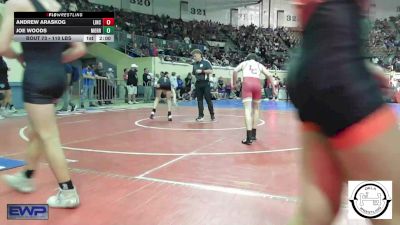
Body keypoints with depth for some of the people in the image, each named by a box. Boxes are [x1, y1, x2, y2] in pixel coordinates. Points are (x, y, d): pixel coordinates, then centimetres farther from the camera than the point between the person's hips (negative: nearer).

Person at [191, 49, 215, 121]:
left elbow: (211, 71, -11)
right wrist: (193, 73, 6)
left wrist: (202, 71, -18)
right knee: (199, 100, 4)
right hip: (198, 83, 5)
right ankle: (201, 116, 8)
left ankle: (212, 115, 9)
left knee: (208, 99, -3)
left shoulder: (206, 62, -3)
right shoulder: (194, 64, 13)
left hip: (205, 83, -5)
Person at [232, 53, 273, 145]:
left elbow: (235, 71, 10)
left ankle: (249, 137, -20)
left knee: (247, 109, -10)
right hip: (257, 84, 2)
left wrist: (234, 83, 18)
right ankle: (253, 134, 22)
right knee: (256, 109, 18)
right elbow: (268, 75, 17)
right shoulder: (259, 65, 27)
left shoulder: (244, 63, 24)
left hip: (247, 83, -2)